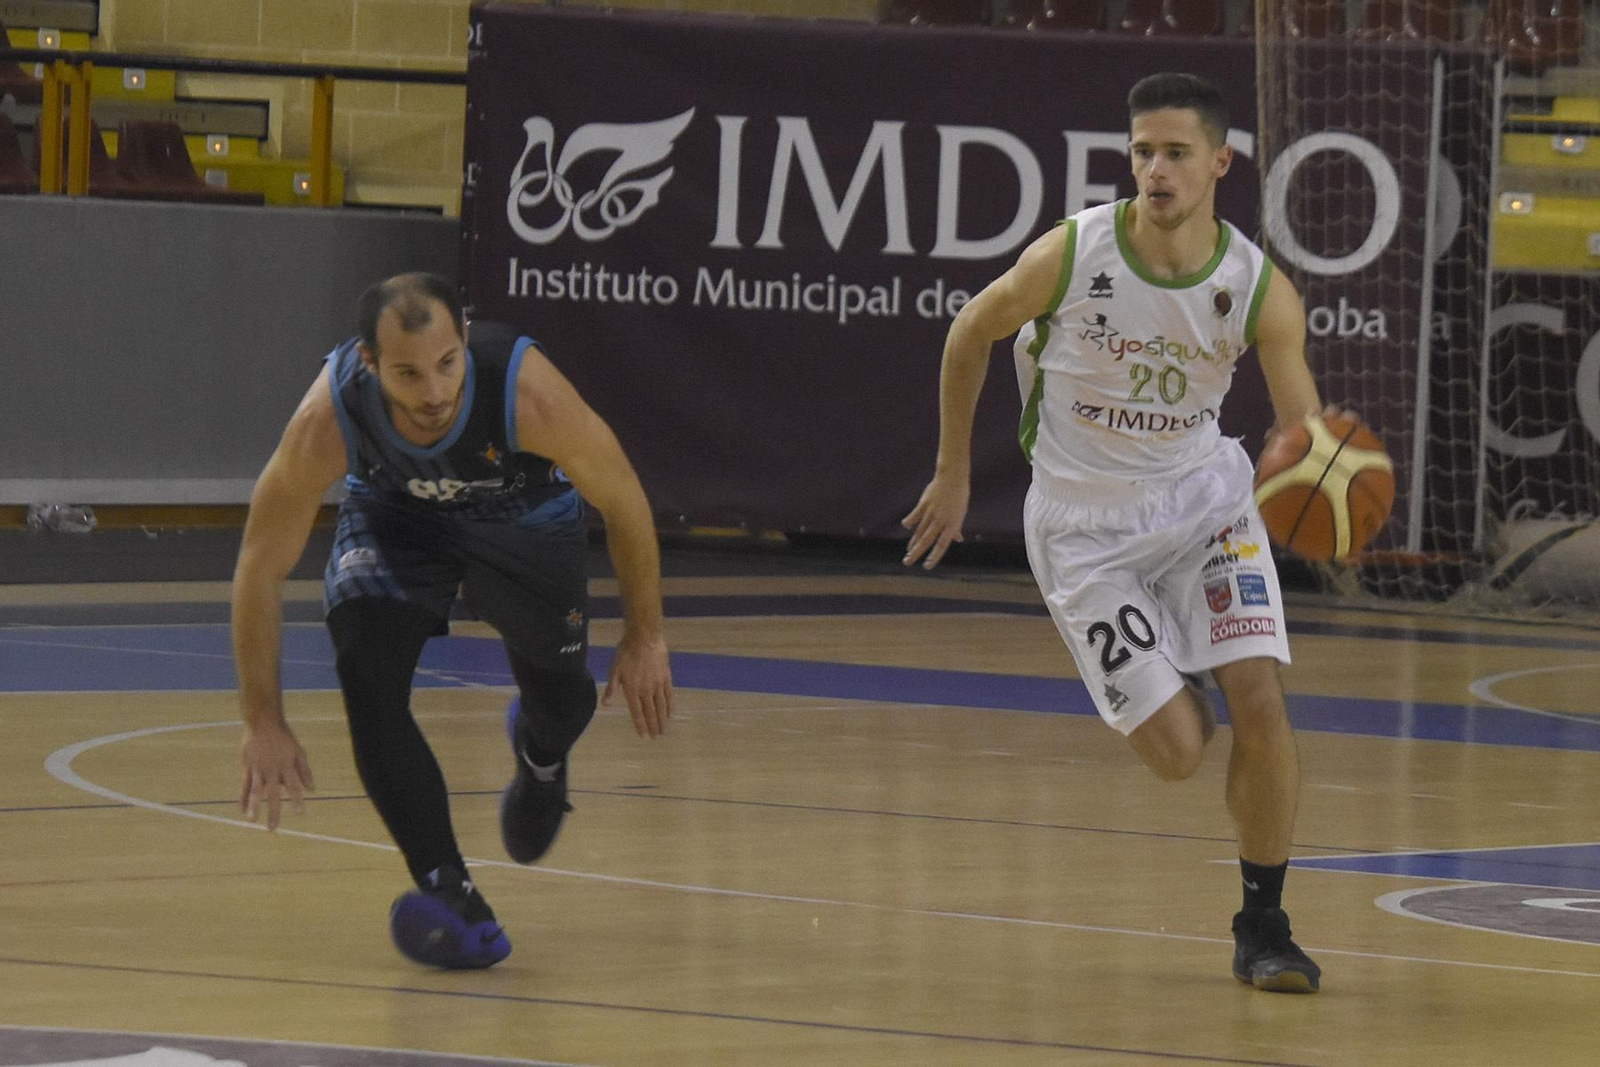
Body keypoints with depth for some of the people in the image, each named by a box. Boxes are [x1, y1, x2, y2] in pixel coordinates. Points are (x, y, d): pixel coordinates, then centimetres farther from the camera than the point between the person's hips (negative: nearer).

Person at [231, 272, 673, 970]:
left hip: (526, 515, 0)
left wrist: (644, 638, -12)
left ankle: (540, 756, 51)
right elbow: (261, 566, -26)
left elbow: (623, 502, -22)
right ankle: (447, 890, -19)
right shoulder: (326, 421, -39)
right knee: (366, 670, -24)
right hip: (395, 515, 0)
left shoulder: (528, 392, -41)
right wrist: (263, 723, -25)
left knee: (560, 697, 11)